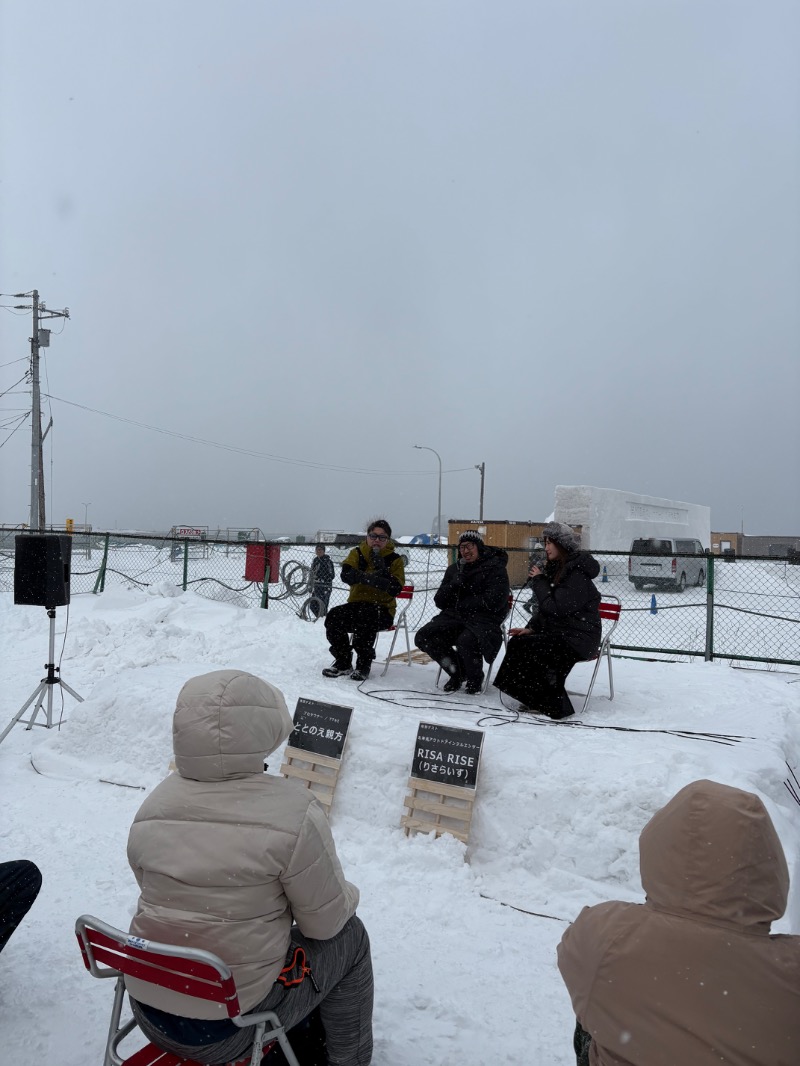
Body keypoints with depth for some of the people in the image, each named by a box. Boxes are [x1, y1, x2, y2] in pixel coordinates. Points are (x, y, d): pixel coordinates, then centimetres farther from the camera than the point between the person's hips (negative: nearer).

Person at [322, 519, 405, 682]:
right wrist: (371, 577, -28)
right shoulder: (357, 553, 8)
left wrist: (382, 569, -22)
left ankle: (364, 664, -17)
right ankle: (343, 662, -6)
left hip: (382, 609, -3)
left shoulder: (394, 559, 2)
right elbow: (346, 575, -14)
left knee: (365, 616, -37)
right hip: (356, 604, 3)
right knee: (333, 617, -26)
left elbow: (395, 589, -13)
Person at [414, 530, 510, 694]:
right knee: (422, 637, -13)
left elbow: (494, 602, -14)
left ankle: (475, 678, -3)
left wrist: (462, 604, -6)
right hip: (454, 617, 6)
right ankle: (457, 673, 7)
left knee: (466, 642, -37)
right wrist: (456, 583, -9)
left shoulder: (495, 568, -1)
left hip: (482, 619, -6)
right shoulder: (454, 569, 16)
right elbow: (440, 602, 9)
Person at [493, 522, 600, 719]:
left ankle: (553, 706, -13)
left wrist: (539, 580, -13)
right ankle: (533, 699, -6)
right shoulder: (557, 568, 14)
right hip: (559, 632, 9)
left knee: (530, 648, -25)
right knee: (517, 642, -11)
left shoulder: (577, 574, -17)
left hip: (578, 638, -9)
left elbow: (554, 607, -24)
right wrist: (531, 628, 4)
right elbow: (547, 607, 18)